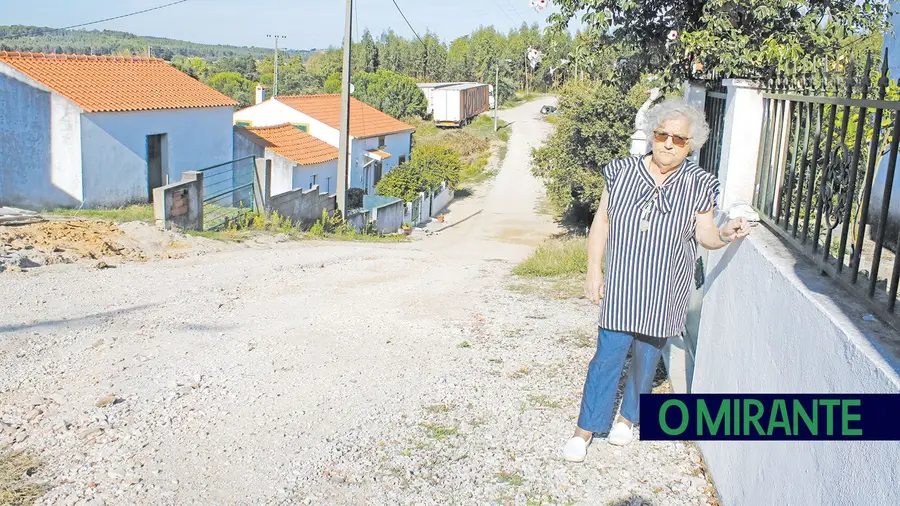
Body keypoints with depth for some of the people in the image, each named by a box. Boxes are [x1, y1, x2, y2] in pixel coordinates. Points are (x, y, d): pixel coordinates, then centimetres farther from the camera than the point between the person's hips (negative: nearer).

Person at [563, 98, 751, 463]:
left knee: (647, 357, 12)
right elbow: (601, 223, 3)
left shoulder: (699, 185, -3)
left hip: (663, 293, 0)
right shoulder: (622, 172, -2)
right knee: (608, 354, -2)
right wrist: (594, 270, -1)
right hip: (621, 287, 0)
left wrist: (725, 234, -22)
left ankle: (628, 416, 35)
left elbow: (704, 234, 0)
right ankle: (585, 429, 11)